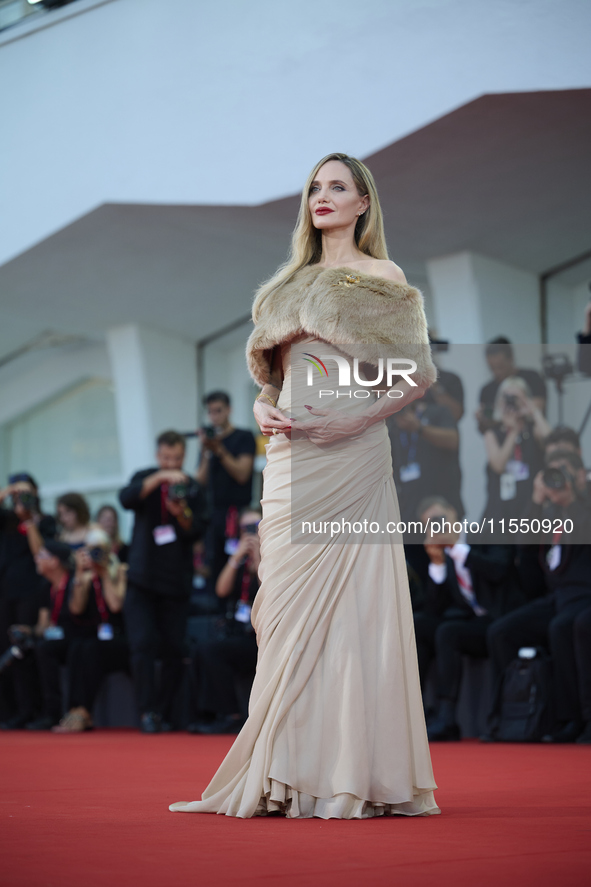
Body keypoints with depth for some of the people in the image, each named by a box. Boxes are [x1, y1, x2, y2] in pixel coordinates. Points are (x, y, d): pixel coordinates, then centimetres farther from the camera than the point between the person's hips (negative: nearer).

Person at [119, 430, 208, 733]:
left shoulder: (193, 489, 5)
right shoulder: (144, 479, 6)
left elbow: (197, 532, -2)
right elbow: (126, 498, -16)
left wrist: (182, 514, -22)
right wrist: (160, 477, -26)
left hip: (176, 582, 0)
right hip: (142, 580, 0)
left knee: (174, 650, 0)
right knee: (142, 645, -12)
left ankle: (163, 713, 11)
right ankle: (147, 711, -10)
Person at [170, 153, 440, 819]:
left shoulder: (380, 278, 3)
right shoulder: (291, 283, 20)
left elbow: (419, 372, -2)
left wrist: (359, 415, -14)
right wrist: (263, 408, 3)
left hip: (349, 456, -6)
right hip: (290, 456, 6)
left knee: (340, 604, -9)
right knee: (289, 607, 3)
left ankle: (346, 772, -5)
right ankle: (292, 772, 6)